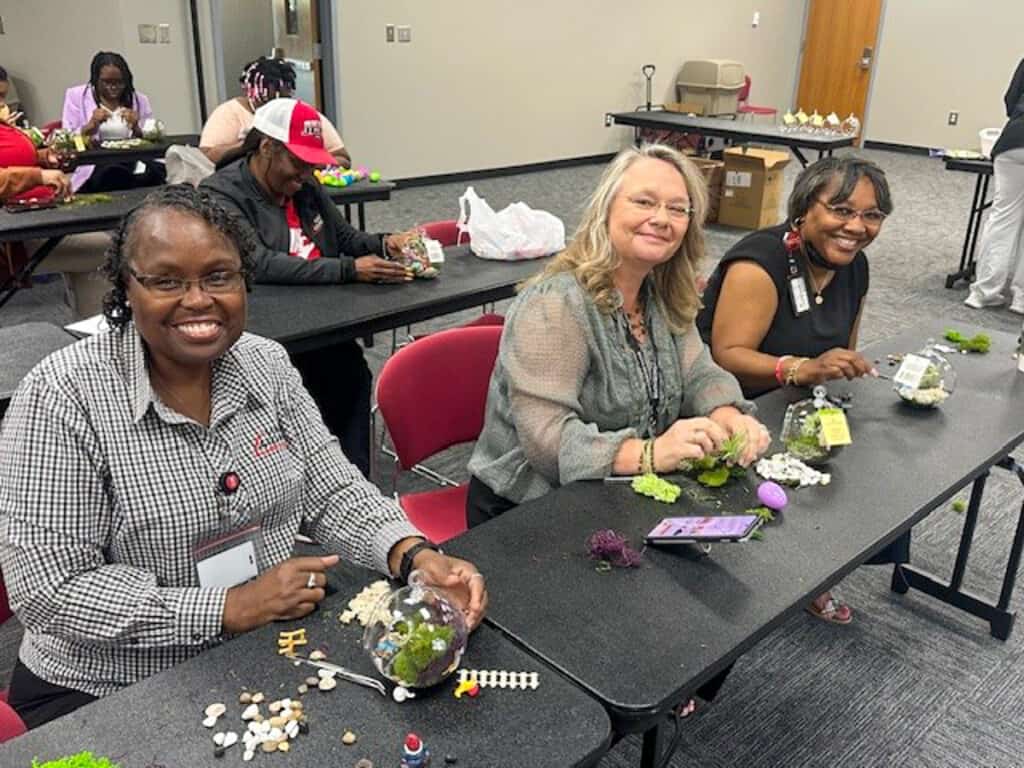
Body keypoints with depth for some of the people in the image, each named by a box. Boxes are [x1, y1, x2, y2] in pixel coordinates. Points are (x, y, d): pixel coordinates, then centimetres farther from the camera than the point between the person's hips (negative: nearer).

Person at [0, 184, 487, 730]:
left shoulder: (266, 364, -2)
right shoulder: (63, 397, -17)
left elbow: (331, 492, 1)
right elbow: (49, 587, -18)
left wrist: (414, 555, -18)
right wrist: (228, 608, -23)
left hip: (272, 661, 4)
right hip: (111, 699, -3)